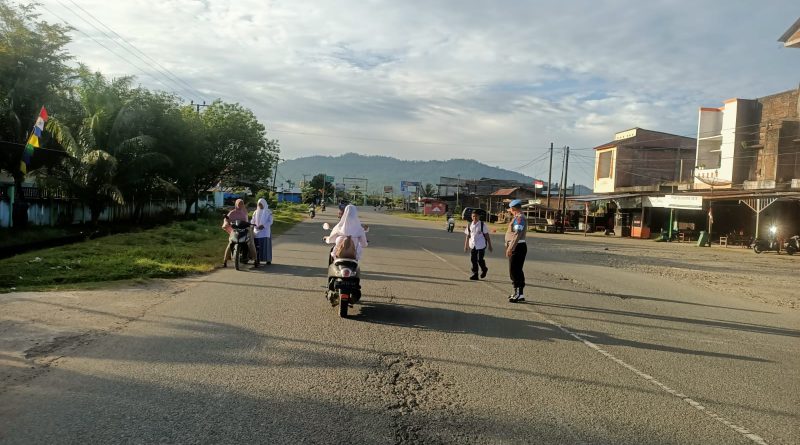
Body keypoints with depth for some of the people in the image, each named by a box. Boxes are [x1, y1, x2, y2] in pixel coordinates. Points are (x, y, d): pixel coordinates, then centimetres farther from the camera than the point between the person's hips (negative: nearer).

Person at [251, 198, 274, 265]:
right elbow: (252, 220, 9)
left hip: (265, 231, -3)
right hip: (257, 231, 3)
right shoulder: (256, 212, 11)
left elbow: (270, 221, -5)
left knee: (266, 245, -6)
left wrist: (263, 226, -18)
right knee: (257, 246, -2)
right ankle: (257, 259, 3)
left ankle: (268, 260, 0)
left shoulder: (268, 212, 1)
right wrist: (253, 224, -14)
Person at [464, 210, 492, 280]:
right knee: (473, 260, 3)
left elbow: (487, 235, -2)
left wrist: (489, 245, -3)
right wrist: (466, 245, 10)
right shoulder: (470, 225, 6)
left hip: (481, 245, -4)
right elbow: (468, 236, 12)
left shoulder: (482, 225, -4)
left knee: (480, 260, -6)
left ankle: (484, 269, 24)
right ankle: (475, 274, 13)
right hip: (472, 245, 4)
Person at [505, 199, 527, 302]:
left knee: (514, 271, -8)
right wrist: (509, 247, 25)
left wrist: (510, 248, -27)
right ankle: (519, 293, 21)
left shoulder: (519, 218, -16)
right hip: (516, 247, 10)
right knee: (517, 271, 14)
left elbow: (517, 234, -25)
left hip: (517, 247, -10)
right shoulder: (518, 218, 17)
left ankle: (519, 293, -5)